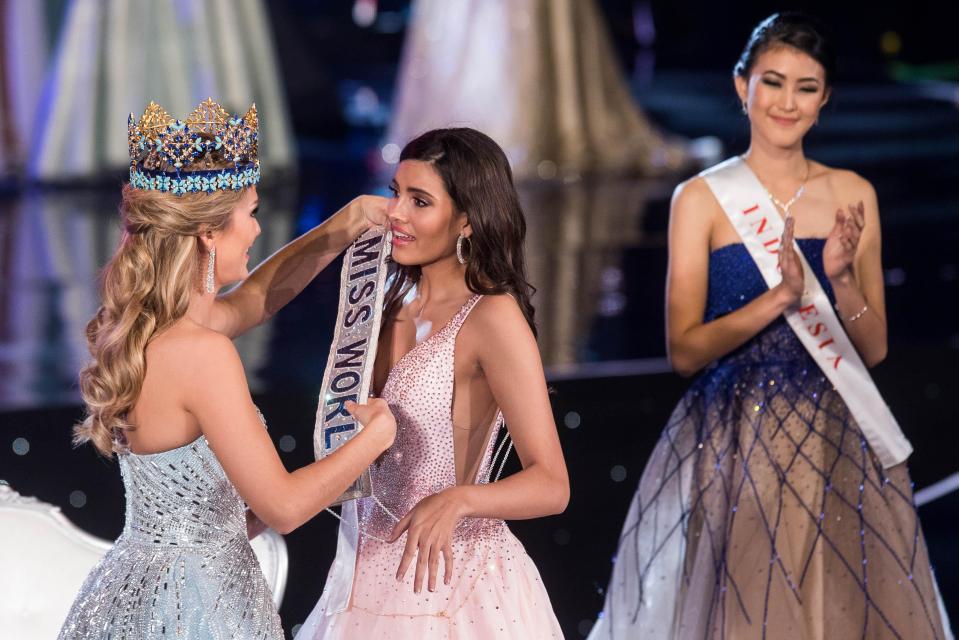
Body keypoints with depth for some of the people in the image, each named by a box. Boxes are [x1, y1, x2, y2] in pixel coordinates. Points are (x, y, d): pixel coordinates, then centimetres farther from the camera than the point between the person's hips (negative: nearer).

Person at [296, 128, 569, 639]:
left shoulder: (493, 317, -16)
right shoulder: (396, 304, 5)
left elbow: (551, 485, -20)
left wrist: (456, 501, -36)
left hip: (448, 576, -7)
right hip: (370, 572, 7)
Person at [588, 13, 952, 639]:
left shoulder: (853, 195, 4)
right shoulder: (703, 199, -3)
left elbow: (874, 350, 5)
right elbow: (684, 351, -8)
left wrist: (840, 279, -14)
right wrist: (779, 296, -21)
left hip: (838, 443, 2)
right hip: (734, 441, -2)